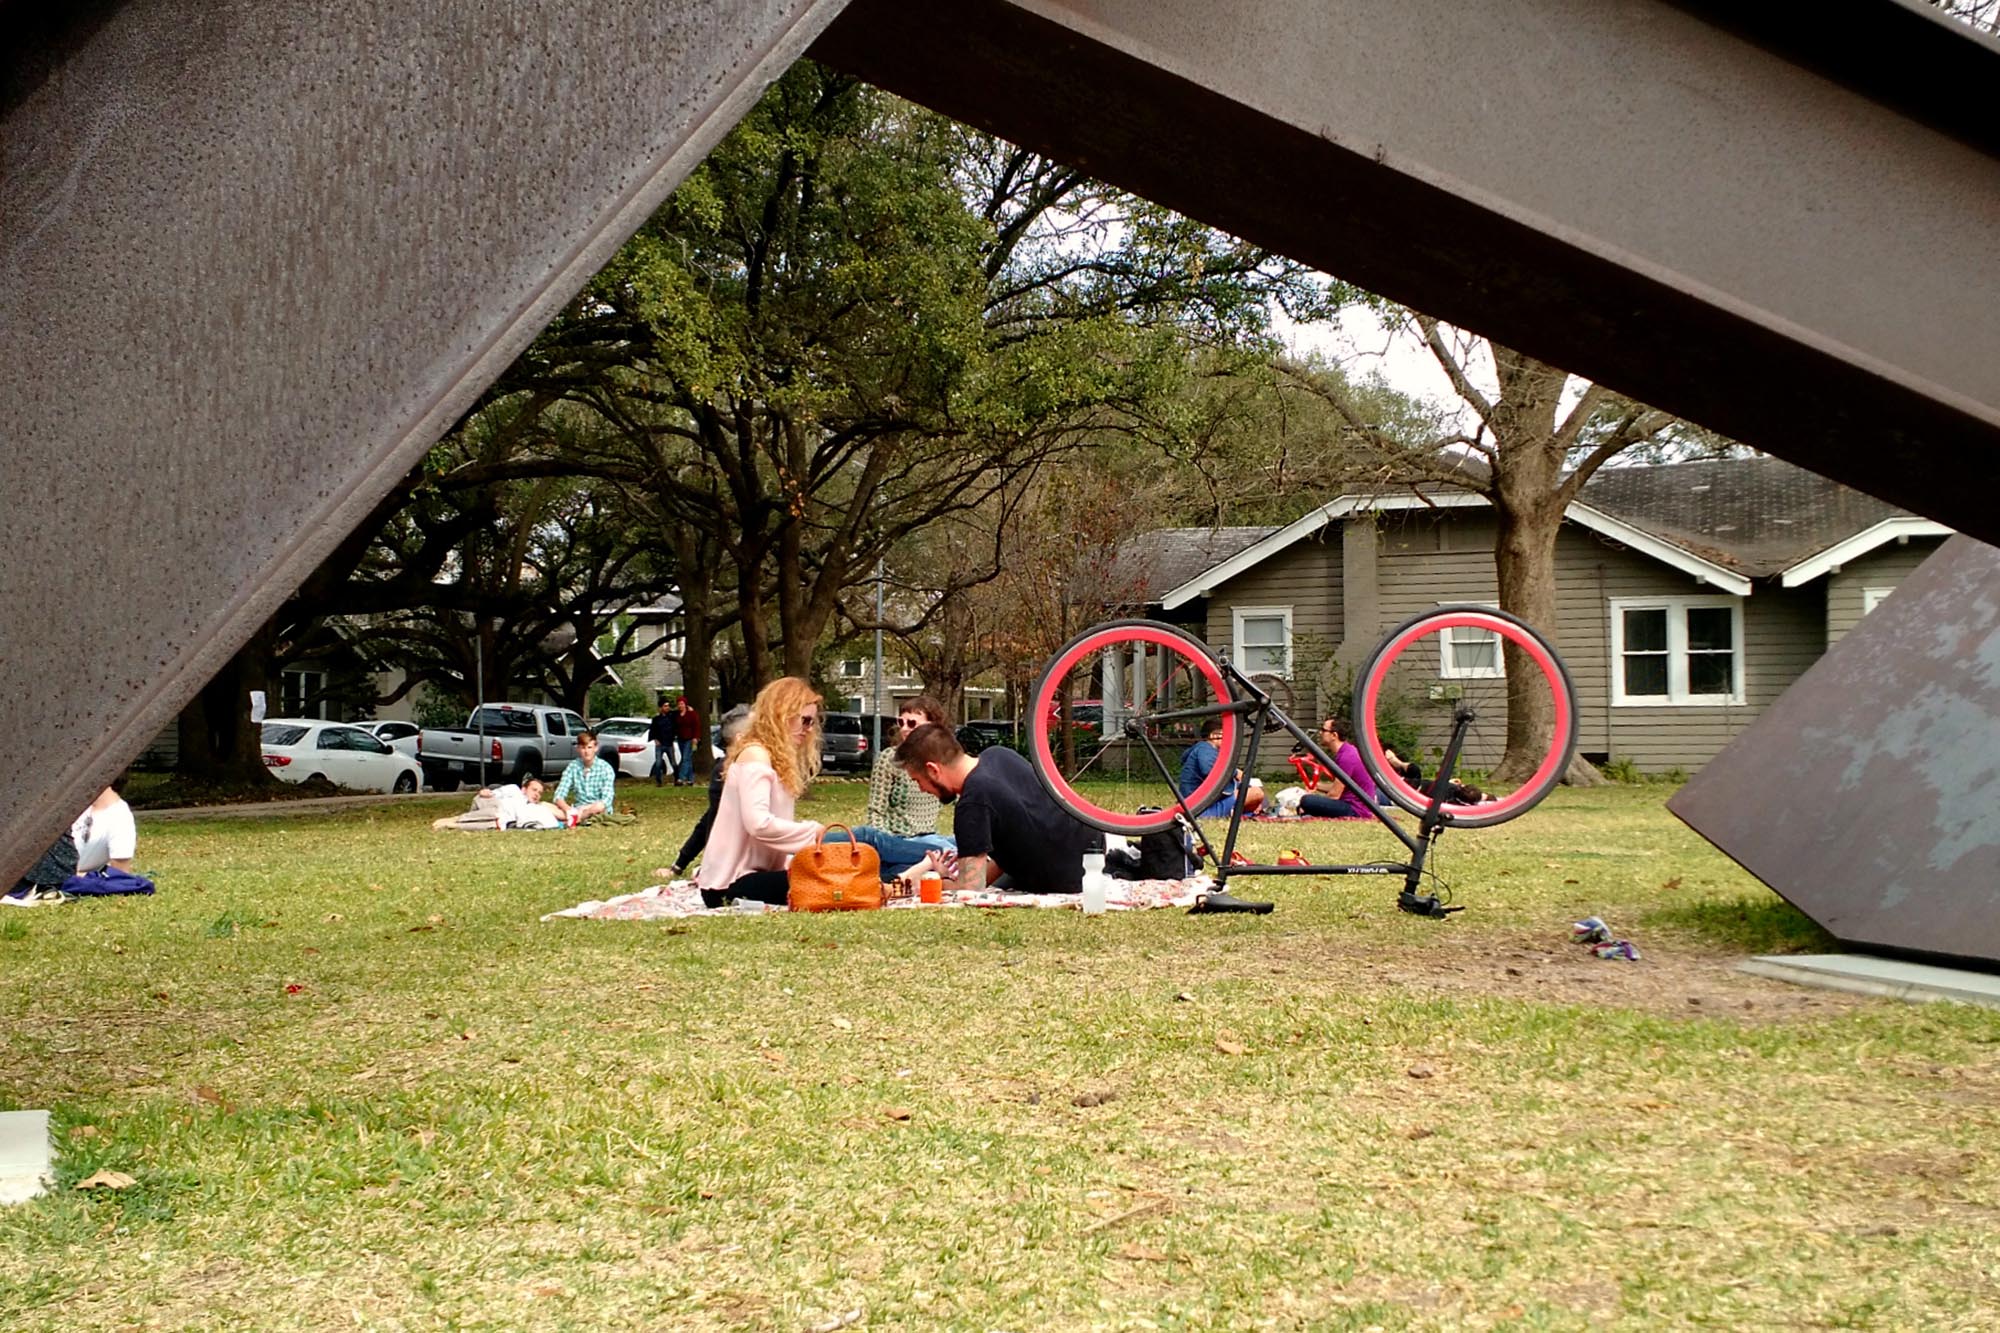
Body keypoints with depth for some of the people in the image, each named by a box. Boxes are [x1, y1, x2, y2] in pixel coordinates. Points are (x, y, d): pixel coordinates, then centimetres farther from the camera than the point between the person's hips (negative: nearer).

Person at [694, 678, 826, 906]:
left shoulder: (776, 757, 17)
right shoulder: (755, 754, -13)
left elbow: (772, 820, 11)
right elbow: (758, 823, -26)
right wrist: (812, 832, -17)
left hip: (750, 871, 10)